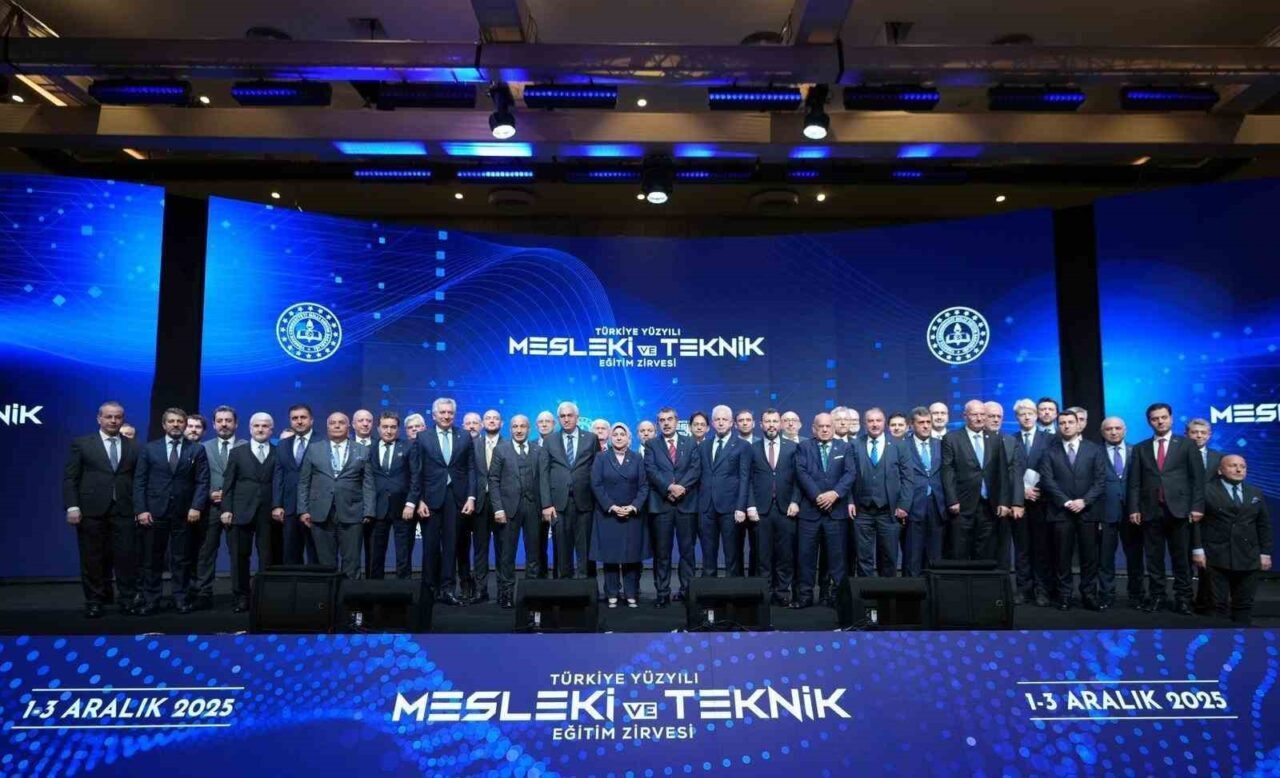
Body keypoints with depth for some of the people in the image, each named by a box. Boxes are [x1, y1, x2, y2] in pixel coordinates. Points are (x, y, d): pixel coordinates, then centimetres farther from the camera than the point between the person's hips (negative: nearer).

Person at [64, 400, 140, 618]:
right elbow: (69, 478, 2)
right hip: (91, 510, -1)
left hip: (124, 511, 1)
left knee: (127, 557, 0)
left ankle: (128, 600, 8)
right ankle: (95, 602, 15)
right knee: (93, 559, 5)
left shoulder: (134, 447, 10)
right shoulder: (81, 444, 7)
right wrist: (72, 506, -7)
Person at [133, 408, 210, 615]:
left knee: (182, 559, 6)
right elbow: (139, 481, 3)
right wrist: (141, 510, -7)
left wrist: (196, 507, -11)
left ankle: (181, 599, 12)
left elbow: (202, 481, 1)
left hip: (185, 513, 0)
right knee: (152, 560, 4)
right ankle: (150, 601, 12)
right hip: (154, 512, 0)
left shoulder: (197, 449, 6)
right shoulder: (149, 449, 8)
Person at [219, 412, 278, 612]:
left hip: (268, 512, -1)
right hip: (241, 511, 1)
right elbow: (228, 483, 7)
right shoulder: (237, 452, 11)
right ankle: (241, 598, 13)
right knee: (240, 557, 5)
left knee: (267, 557, 0)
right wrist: (226, 509, -2)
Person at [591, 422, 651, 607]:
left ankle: (631, 595, 7)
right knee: (610, 556, 1)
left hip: (632, 515, 1)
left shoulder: (636, 458, 6)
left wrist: (633, 507, -11)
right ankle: (612, 595, 7)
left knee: (632, 555, 0)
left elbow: (644, 486, 2)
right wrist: (612, 507, -12)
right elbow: (596, 486, -3)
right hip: (608, 514, -1)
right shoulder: (601, 458, 3)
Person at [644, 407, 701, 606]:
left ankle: (687, 590, 12)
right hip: (661, 504, -1)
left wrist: (681, 487, -15)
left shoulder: (690, 443, 11)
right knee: (662, 552, 1)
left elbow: (696, 469, -1)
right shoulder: (651, 444, 9)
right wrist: (670, 487, -17)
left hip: (687, 503, 1)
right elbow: (651, 471, -4)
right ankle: (662, 593, 5)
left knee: (687, 550, 5)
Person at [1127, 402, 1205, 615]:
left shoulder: (1187, 444, 7)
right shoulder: (1140, 448, 11)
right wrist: (1134, 509, -1)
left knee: (1181, 557, 3)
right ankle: (1157, 596, 12)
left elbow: (1197, 478, 2)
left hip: (1179, 509, -2)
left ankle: (1183, 598, 10)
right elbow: (1135, 482, 7)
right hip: (1150, 510, 2)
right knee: (1154, 557, 5)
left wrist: (1197, 506, -7)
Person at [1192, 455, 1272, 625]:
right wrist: (1198, 550, -11)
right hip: (1216, 558, -4)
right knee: (1218, 603, -1)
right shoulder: (1206, 491, -1)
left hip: (1248, 558, 4)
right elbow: (1196, 522, -5)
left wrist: (1265, 553, 7)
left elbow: (1264, 525, 14)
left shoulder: (1256, 493, 15)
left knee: (1244, 604, 7)